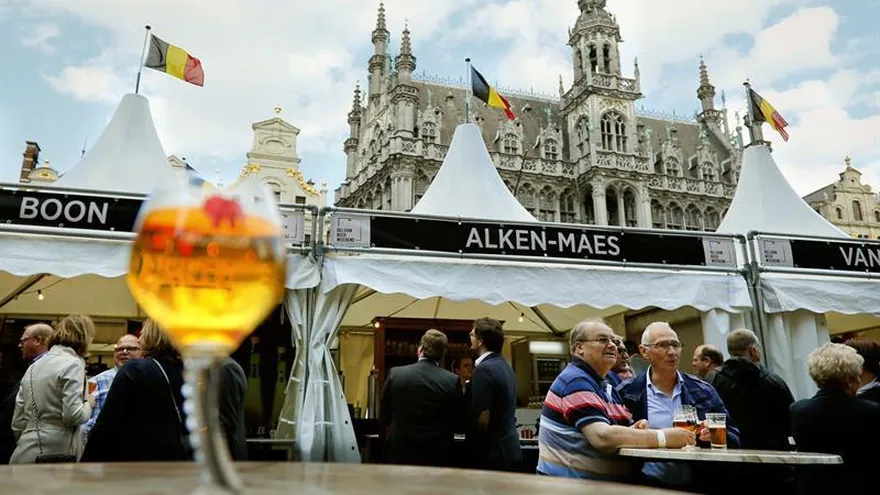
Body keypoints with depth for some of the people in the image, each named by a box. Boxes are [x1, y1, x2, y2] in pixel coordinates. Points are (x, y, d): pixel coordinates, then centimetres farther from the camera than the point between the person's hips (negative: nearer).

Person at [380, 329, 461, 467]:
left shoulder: (395, 374, -7)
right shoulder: (452, 381, -9)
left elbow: (383, 420, 3)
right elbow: (457, 421, 3)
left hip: (401, 452, 1)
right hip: (438, 456, 0)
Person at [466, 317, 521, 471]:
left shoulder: (484, 369, -18)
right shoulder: (505, 365, 11)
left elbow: (482, 418, -21)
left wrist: (473, 451, -12)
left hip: (492, 454, -9)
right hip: (510, 450, 9)